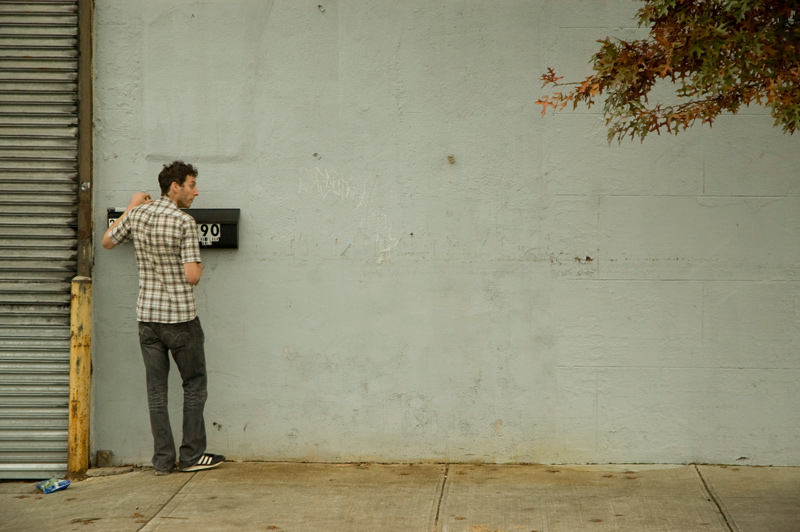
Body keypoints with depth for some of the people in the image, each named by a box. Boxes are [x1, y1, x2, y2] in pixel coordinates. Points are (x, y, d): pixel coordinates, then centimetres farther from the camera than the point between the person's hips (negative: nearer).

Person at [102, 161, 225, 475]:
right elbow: (192, 276, -18)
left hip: (147, 314, 5)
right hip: (180, 317, -5)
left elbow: (107, 242, 20)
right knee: (194, 385, 9)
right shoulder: (184, 222, -13)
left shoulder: (137, 214, 2)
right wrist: (199, 267, 5)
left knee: (156, 389, 8)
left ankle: (162, 459, 10)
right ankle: (191, 455, 11)